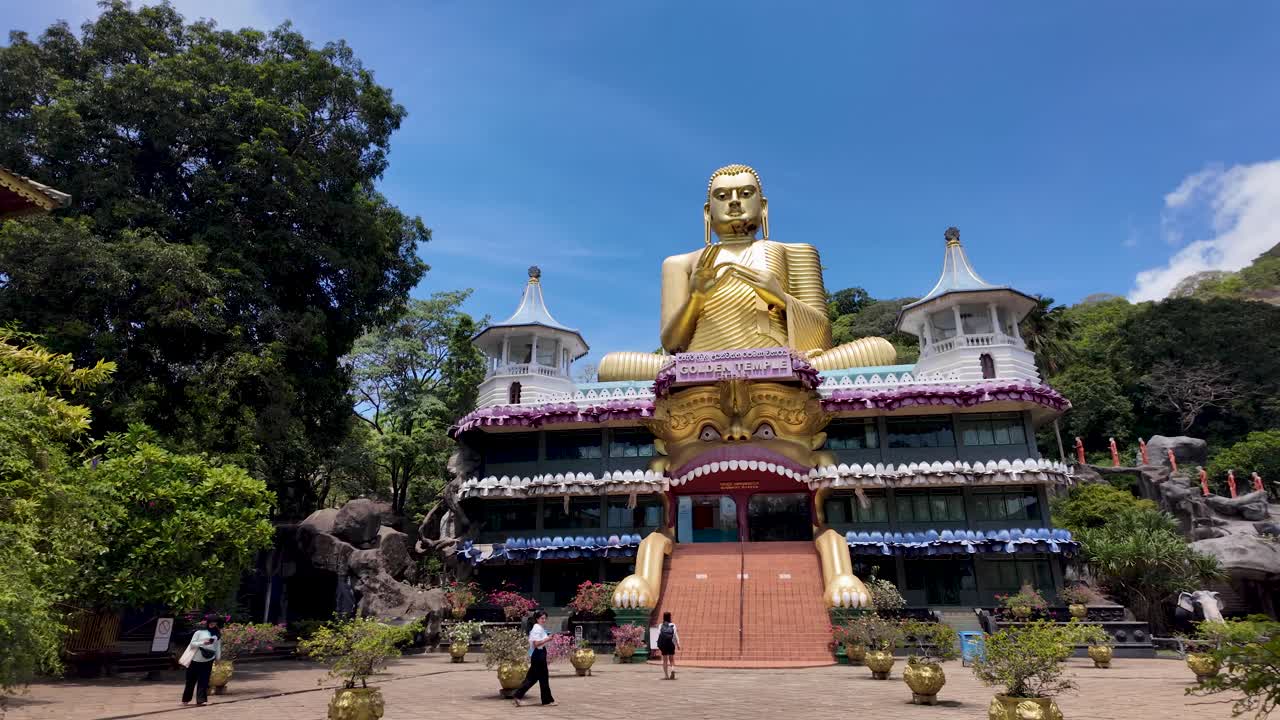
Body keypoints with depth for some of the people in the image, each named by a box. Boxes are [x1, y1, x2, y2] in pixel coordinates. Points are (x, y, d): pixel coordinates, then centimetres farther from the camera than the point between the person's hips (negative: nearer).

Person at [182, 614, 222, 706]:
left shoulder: (217, 634, 7)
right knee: (191, 680, 8)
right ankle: (186, 699, 24)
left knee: (203, 680, 0)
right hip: (196, 660, -2)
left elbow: (218, 646, 10)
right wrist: (203, 643, -19)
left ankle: (200, 700, 1)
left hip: (208, 660, 2)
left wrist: (218, 658, 7)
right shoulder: (200, 632, -4)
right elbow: (192, 644, -5)